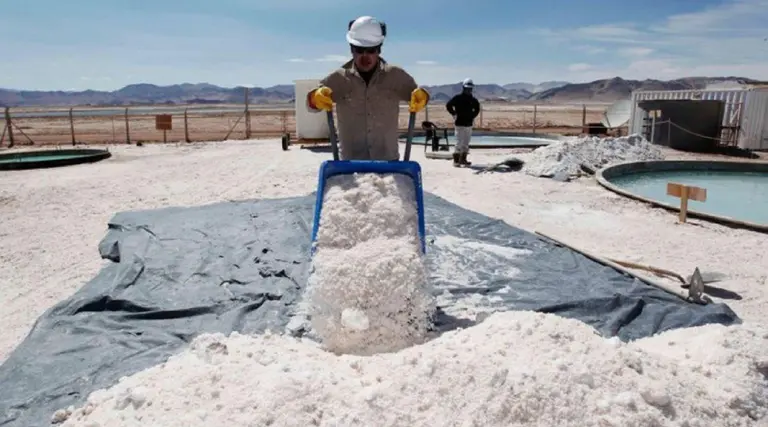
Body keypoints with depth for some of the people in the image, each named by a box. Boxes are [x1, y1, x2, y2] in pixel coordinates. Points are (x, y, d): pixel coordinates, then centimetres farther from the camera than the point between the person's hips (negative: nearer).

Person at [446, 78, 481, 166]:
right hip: (460, 123, -6)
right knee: (459, 143, -9)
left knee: (466, 143, 10)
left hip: (469, 124, 6)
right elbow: (448, 105, -10)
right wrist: (454, 114, -9)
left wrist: (473, 116, 17)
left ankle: (463, 159, 18)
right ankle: (456, 160, -4)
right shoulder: (458, 98, -7)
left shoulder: (473, 99, 11)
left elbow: (477, 108, 28)